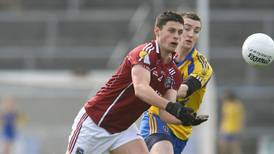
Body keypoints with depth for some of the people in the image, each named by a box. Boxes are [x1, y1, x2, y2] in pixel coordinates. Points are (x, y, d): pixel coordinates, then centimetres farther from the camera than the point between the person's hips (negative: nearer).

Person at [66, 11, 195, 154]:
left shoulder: (173, 73, 1)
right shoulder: (146, 52, -21)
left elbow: (165, 112, -8)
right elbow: (140, 89, -38)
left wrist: (185, 118, -30)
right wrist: (171, 107, -52)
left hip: (123, 129, 7)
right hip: (94, 123, -7)